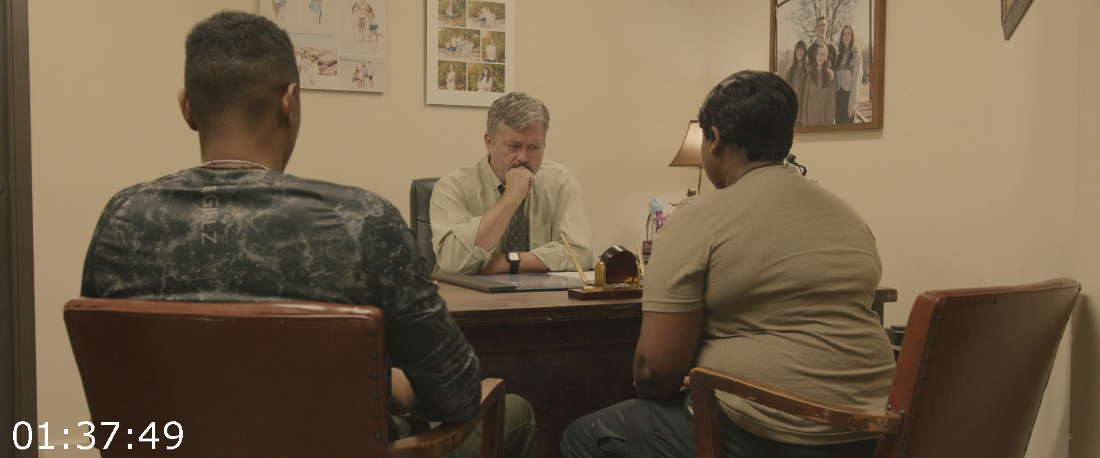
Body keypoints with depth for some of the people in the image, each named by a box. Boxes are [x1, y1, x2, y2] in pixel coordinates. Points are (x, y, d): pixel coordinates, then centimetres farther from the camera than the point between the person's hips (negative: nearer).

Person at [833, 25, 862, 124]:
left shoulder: (856, 55, -3)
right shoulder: (839, 54, 14)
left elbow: (856, 80, -8)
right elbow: (835, 76, 12)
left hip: (849, 95, -5)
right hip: (838, 95, 5)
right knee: (838, 124, 8)